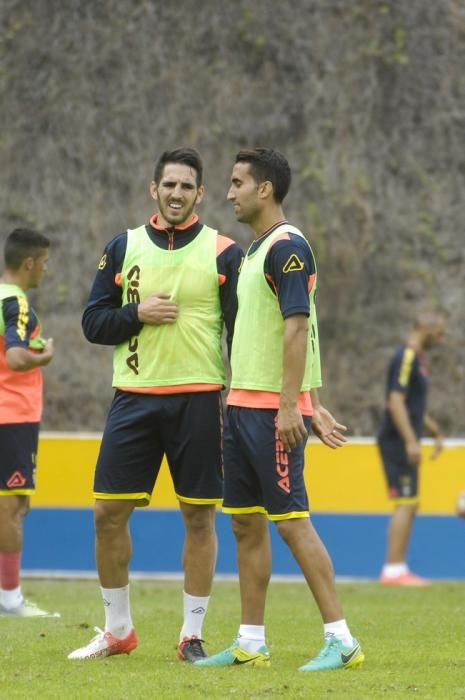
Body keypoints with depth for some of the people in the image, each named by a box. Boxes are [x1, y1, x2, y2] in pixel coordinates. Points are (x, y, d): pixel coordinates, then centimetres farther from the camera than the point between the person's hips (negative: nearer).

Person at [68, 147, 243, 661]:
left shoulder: (223, 253, 2)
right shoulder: (124, 247, 8)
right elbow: (92, 323, 8)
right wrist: (138, 314, -10)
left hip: (199, 399, -2)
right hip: (134, 397, 2)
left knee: (199, 517, 0)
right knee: (108, 511, -1)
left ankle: (192, 634, 10)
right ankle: (117, 629, 13)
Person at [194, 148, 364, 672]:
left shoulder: (288, 247, -12)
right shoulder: (255, 251, 18)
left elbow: (297, 327, -19)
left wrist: (290, 406, -24)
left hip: (273, 410, -10)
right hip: (243, 406, 10)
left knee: (292, 521, -10)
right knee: (246, 524, 9)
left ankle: (341, 640, -7)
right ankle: (250, 644, 13)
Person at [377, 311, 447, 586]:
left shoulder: (416, 359, 18)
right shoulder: (406, 358, -14)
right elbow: (396, 402, -22)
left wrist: (436, 432, 33)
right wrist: (411, 441, -27)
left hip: (406, 443, 10)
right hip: (398, 441, -10)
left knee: (410, 506, 10)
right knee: (406, 503, -11)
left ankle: (398, 569, 12)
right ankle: (394, 570, -12)